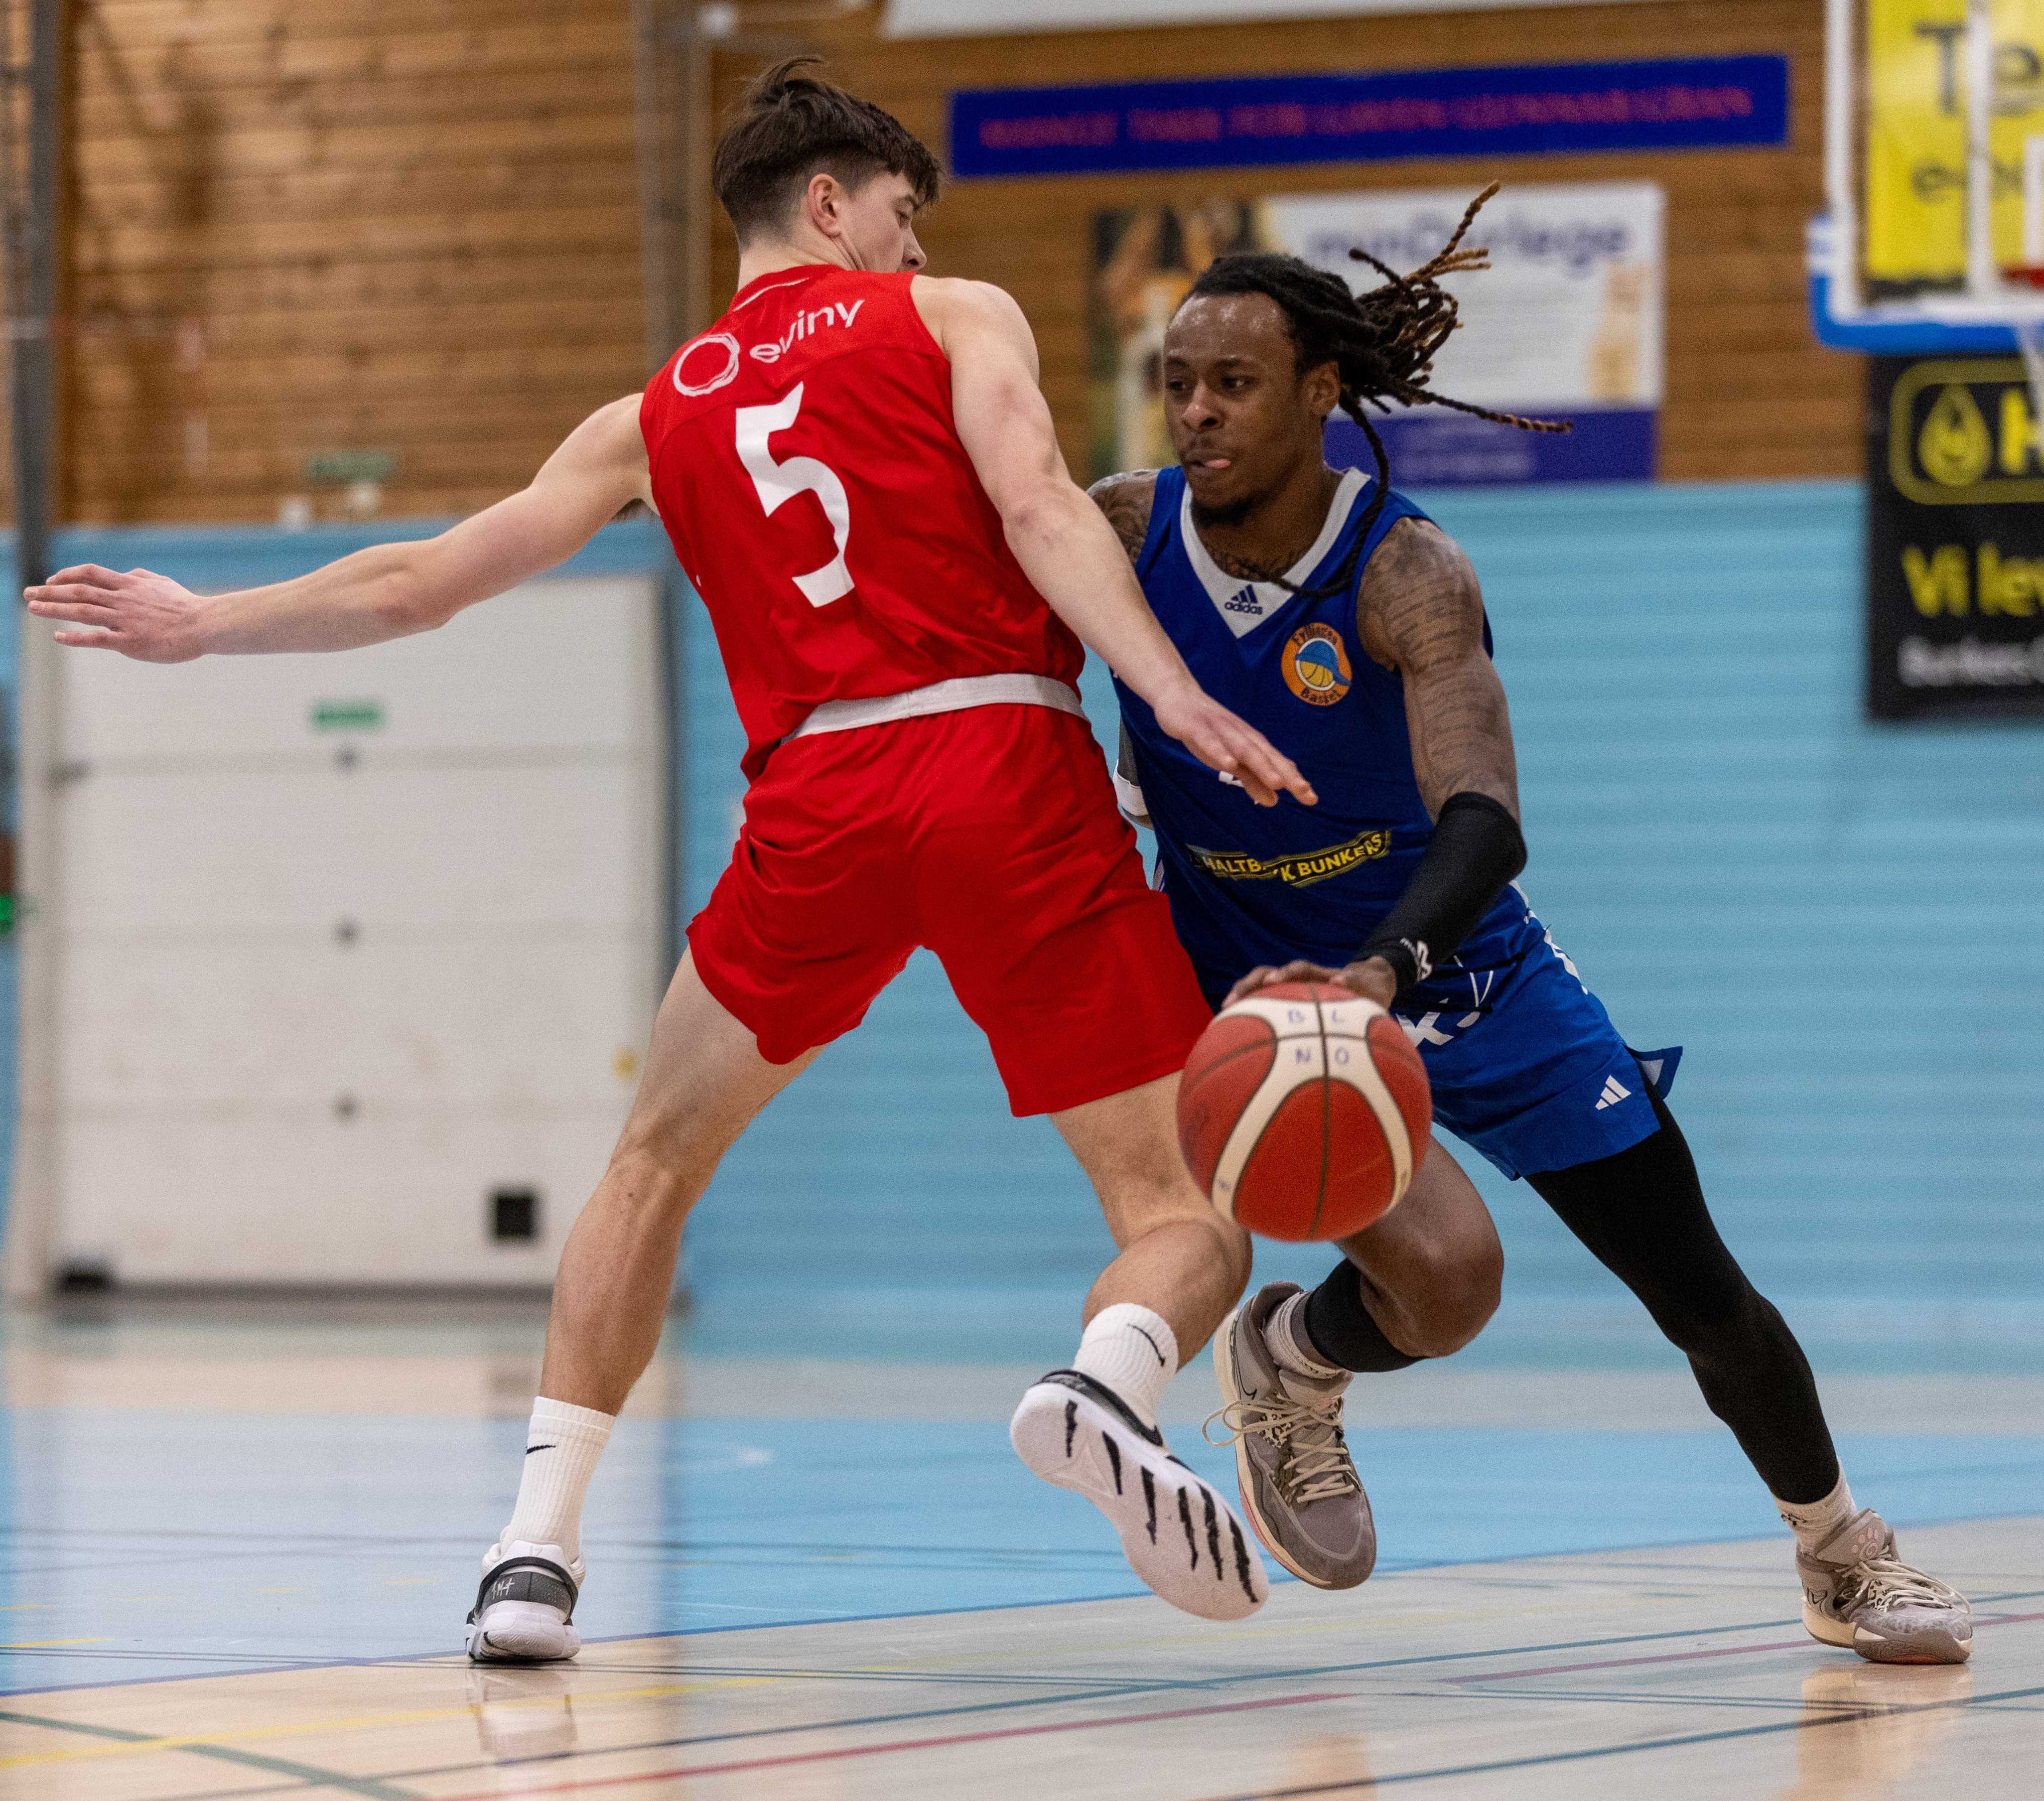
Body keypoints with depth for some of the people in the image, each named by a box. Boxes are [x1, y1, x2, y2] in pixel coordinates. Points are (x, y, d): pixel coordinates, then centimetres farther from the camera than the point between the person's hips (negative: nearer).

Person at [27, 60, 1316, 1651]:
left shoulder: (654, 420, 22)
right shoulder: (957, 316, 15)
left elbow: (420, 584, 24)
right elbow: (1039, 508, -4)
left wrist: (204, 626, 39)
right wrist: (1177, 698, -14)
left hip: (820, 801, 2)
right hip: (1012, 758, -2)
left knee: (661, 1158, 23)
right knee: (1185, 1214, 1)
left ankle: (539, 1546, 13)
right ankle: (1110, 1384, -34)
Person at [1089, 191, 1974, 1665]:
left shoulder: (1406, 574, -25)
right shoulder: (1122, 534, -16)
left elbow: (1484, 823, -38)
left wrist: (1385, 967, -56)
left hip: (1460, 966, 0)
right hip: (1269, 989, 0)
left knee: (1704, 1297, 6)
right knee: (1443, 1277, -26)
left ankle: (1843, 1554, 31)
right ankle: (1287, 1368, 8)